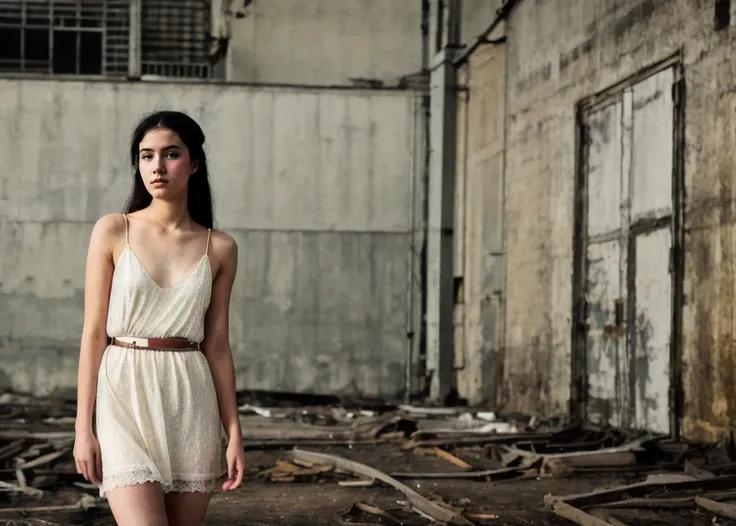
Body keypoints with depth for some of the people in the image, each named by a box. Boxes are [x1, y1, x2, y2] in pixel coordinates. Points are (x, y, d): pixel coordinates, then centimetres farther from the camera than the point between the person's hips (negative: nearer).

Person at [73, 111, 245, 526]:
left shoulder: (219, 249, 6)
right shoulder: (113, 232, 1)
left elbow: (217, 346, 8)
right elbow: (94, 332, 1)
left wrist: (234, 433, 5)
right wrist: (84, 427, -3)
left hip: (191, 404, 2)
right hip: (127, 399, -2)